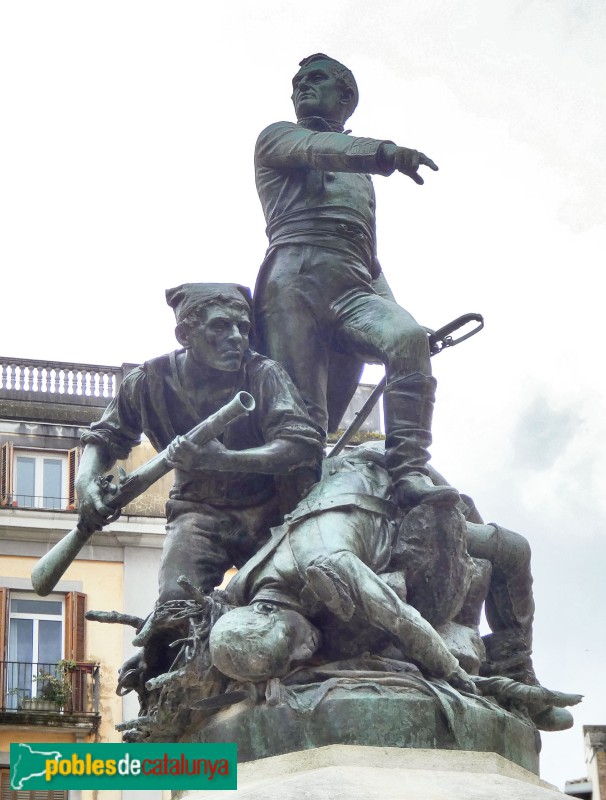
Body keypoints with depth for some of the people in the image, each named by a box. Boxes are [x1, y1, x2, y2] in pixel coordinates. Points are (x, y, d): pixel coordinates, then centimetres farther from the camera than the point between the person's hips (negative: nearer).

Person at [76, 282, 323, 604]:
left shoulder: (263, 375, -16)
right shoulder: (151, 380, -8)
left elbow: (304, 444, -29)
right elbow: (105, 437, 10)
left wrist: (223, 459, -41)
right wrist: (86, 481, -13)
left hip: (265, 513, -1)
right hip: (198, 511, 1)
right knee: (177, 602, -23)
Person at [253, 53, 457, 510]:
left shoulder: (361, 177, 37)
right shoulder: (278, 138, 22)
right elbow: (317, 148, -3)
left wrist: (390, 310, 15)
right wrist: (384, 151, -24)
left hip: (355, 291, 4)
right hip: (295, 279, -3)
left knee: (409, 339, -27)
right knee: (301, 414, -16)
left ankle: (410, 473, -37)